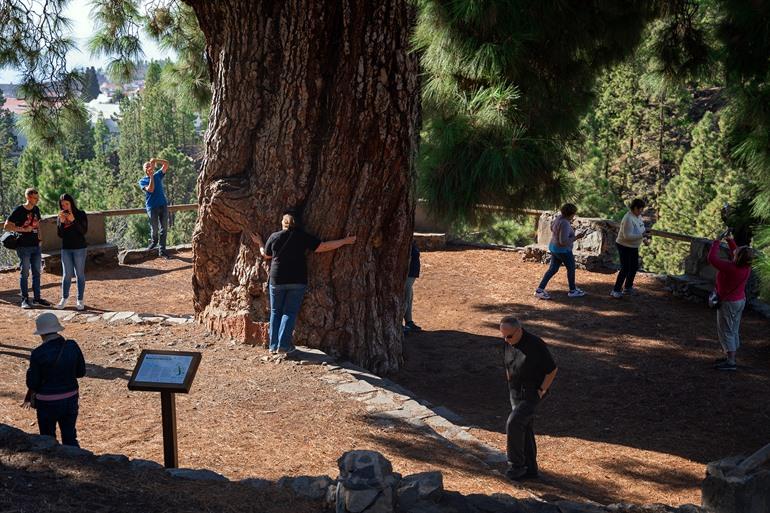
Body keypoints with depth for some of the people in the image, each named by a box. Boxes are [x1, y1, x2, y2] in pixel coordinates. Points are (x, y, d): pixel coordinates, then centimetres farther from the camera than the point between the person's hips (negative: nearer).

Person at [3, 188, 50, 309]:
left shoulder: (36, 209, 9)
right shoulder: (19, 210, -10)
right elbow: (6, 226, -12)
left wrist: (39, 238, 10)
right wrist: (23, 229, -18)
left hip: (36, 246, 6)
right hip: (24, 247, -6)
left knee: (36, 273, 9)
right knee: (25, 273, -1)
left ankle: (37, 298, 17)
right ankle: (25, 299, 6)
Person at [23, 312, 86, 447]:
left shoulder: (38, 354, -18)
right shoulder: (73, 346, -8)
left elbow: (32, 383, -12)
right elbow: (81, 372, 2)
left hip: (48, 402, -4)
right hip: (70, 399, 4)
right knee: (70, 439, 18)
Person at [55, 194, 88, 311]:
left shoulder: (80, 214, -3)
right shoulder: (60, 217, 6)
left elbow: (84, 231, -12)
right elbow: (60, 234, 1)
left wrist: (73, 220, -22)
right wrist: (61, 222, -14)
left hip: (79, 248, -3)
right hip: (66, 249, 3)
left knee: (80, 274, 2)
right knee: (66, 274, 4)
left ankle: (80, 300, 6)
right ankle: (64, 298, 14)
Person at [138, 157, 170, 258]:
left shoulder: (158, 175, 13)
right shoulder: (142, 181, 4)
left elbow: (166, 164, 3)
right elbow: (150, 189, -13)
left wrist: (155, 160, -9)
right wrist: (151, 177, -10)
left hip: (163, 205, 3)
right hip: (152, 207, -3)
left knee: (164, 228, -1)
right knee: (154, 228, 4)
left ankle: (162, 250, 1)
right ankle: (153, 242, 35)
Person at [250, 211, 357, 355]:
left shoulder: (274, 237, 0)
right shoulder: (303, 237, -3)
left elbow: (266, 255, 14)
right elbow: (323, 247, -5)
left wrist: (259, 243, 34)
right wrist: (345, 241, 3)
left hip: (277, 280, 1)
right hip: (297, 280, -1)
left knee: (276, 312, 11)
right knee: (290, 312, 3)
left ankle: (273, 346, 9)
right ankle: (283, 345, -5)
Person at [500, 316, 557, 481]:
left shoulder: (535, 345, -23)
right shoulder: (507, 343, -2)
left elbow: (552, 369, -14)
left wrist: (541, 391, -12)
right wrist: (511, 387, 12)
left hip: (532, 394, -7)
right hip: (515, 393, 7)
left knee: (513, 424, -20)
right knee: (523, 429, 12)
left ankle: (516, 465, -6)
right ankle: (530, 468, 23)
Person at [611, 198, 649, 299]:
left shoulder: (638, 216, 4)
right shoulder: (629, 219, -26)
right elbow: (627, 236, -30)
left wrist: (645, 231, -1)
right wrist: (642, 235, -30)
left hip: (633, 247, 10)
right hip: (625, 247, -10)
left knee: (634, 267, 16)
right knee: (625, 269, -8)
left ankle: (627, 288, 30)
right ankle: (615, 290, 0)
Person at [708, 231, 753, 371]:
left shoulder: (730, 267, -30)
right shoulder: (746, 266, -7)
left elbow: (712, 258, -24)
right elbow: (734, 251, 14)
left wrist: (718, 241, -15)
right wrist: (730, 239, 13)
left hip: (728, 303, -8)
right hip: (740, 301, 8)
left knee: (726, 332, -1)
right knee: (734, 331, 17)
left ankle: (731, 362, 1)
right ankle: (730, 357, 28)